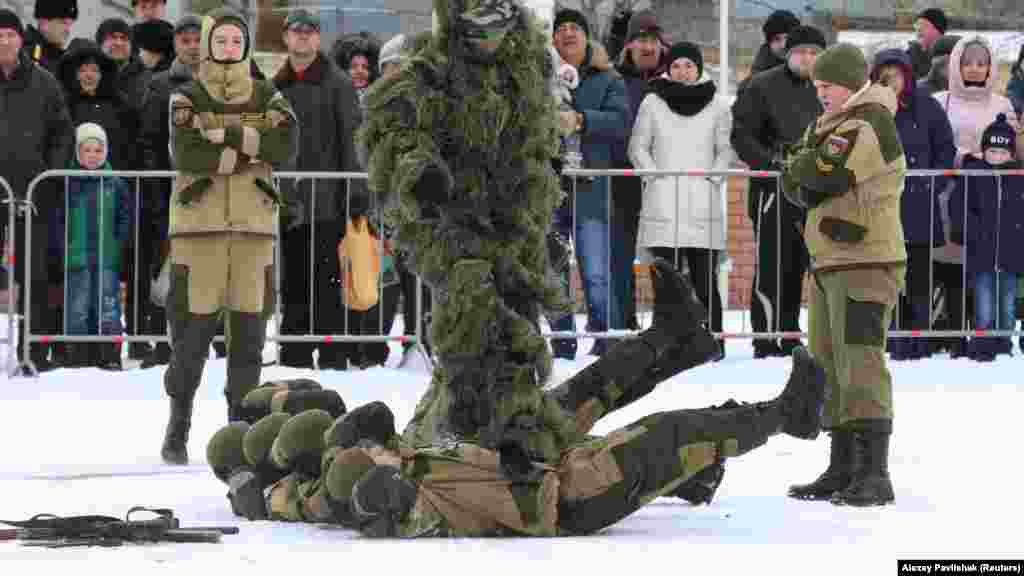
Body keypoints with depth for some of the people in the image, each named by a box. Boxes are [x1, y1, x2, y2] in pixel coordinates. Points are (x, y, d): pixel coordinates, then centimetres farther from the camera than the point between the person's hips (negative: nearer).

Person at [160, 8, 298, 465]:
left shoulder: (267, 98, 11)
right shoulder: (187, 98, 4)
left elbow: (286, 148, -6)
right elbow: (186, 154, -13)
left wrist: (228, 135, -14)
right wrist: (251, 152, -12)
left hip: (253, 222, 2)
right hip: (199, 222, -2)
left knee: (249, 327, 1)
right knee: (193, 323, -6)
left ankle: (239, 426, 11)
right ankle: (177, 430, 6)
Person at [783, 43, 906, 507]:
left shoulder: (871, 125, -13)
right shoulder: (829, 124, 18)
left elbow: (820, 172, -23)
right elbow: (792, 184, 12)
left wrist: (803, 162, -2)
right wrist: (807, 178, -10)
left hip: (866, 262, -10)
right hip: (828, 264, 10)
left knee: (860, 362, -16)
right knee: (829, 365, 14)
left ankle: (874, 475, -19)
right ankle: (843, 471, 22)